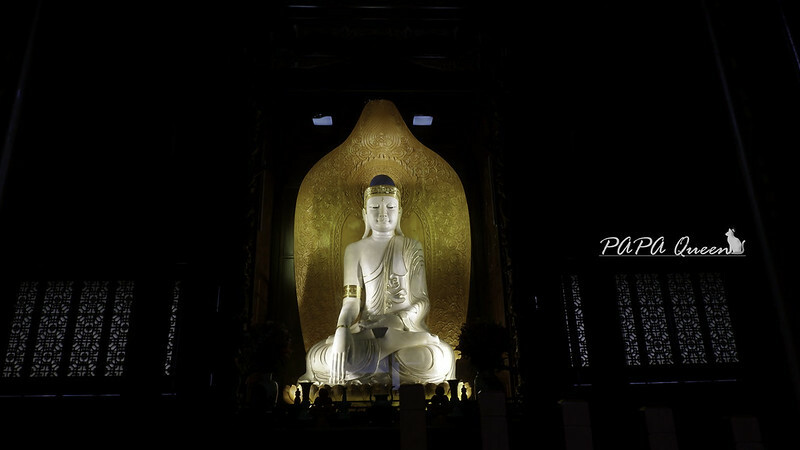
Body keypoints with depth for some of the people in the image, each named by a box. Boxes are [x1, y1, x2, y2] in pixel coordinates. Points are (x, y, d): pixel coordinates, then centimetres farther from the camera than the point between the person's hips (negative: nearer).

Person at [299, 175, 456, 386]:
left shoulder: (411, 247, 6)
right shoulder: (355, 250, 8)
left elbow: (422, 302, 0)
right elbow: (351, 300, -1)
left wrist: (397, 321, -21)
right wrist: (341, 333, -22)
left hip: (406, 328, 0)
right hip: (366, 331, 0)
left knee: (441, 357, -34)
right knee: (317, 357, -30)